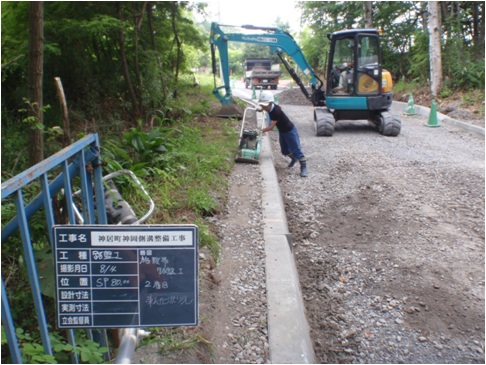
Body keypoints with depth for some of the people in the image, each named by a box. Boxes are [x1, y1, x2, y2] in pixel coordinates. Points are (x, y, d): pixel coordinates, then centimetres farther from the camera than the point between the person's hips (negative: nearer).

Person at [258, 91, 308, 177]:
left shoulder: (276, 111, -35)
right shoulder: (271, 108, -9)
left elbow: (271, 127, -35)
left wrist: (261, 131, -29)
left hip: (290, 131, -9)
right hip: (282, 131, 9)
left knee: (296, 149, -7)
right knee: (284, 150, 18)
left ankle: (303, 166, -1)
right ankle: (293, 158, 44)